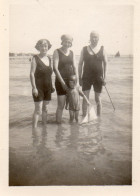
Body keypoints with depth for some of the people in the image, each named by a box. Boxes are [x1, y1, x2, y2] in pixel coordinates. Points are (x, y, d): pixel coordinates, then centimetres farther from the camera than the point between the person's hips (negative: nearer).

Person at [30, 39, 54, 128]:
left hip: (47, 87, 6)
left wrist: (51, 86, 15)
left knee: (45, 109, 13)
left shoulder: (49, 58, 12)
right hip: (39, 87, -6)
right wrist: (34, 87, -18)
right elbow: (32, 74, -12)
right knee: (38, 110, -9)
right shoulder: (35, 58, -7)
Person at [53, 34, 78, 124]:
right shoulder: (57, 52, -4)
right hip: (61, 81, -5)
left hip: (71, 80, 5)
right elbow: (55, 68, -12)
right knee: (61, 105, -5)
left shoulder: (72, 52, 11)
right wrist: (63, 82, -16)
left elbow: (74, 67, 11)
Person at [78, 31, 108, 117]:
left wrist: (105, 77, -4)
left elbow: (105, 63, 3)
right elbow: (80, 64, 5)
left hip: (98, 77, 0)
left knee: (98, 99, 8)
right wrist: (80, 78, 1)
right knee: (85, 99, 0)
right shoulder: (84, 49, 3)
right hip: (86, 77, 0)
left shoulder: (102, 49, 2)